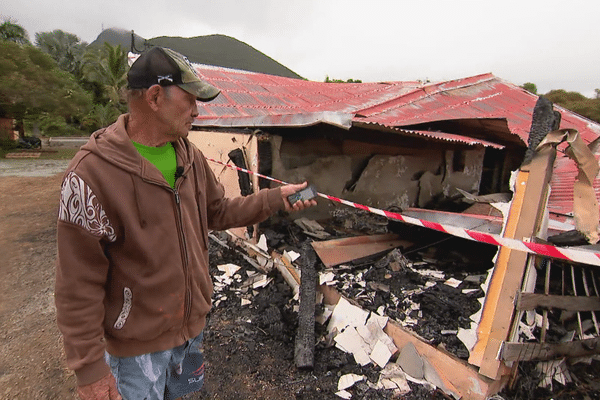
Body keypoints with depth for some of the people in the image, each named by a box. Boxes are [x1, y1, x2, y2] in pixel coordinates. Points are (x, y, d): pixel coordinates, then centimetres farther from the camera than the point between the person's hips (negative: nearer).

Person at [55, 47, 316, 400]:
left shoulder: (191, 156, -4)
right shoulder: (92, 172, -25)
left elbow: (218, 212, 7)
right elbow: (79, 284, -20)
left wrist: (276, 198, -4)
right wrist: (90, 369, -15)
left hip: (193, 322, 6)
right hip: (137, 344, -6)